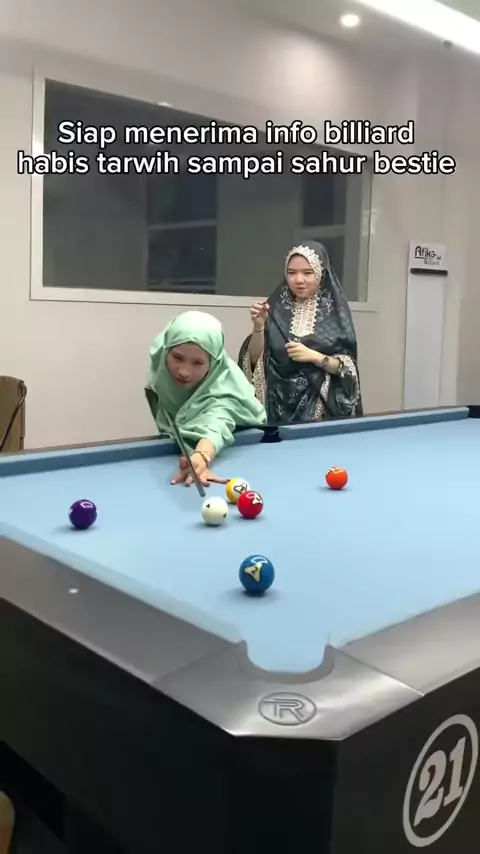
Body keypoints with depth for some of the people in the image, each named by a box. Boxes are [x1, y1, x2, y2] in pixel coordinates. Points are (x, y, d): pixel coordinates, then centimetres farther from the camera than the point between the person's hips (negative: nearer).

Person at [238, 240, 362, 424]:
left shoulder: (334, 311, -1)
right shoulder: (276, 307, 3)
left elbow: (346, 368, -4)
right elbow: (254, 359, 0)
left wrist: (314, 357, -18)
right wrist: (259, 326, -14)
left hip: (319, 406, -1)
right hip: (279, 405, 1)